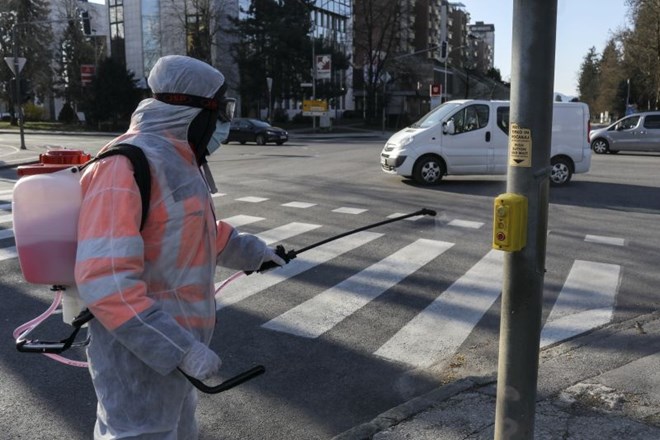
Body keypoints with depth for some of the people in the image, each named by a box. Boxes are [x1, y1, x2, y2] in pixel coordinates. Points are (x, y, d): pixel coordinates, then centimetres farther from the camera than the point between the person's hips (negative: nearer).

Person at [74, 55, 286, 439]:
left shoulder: (180, 162, 9)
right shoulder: (128, 164, -23)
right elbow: (105, 280, -29)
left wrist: (252, 250, 35)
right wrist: (181, 349, -28)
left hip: (174, 345, 10)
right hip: (141, 353, -10)